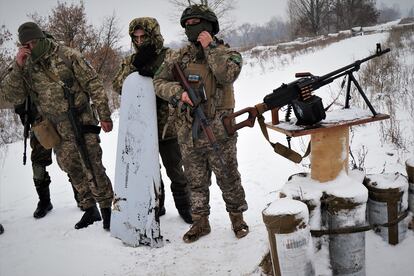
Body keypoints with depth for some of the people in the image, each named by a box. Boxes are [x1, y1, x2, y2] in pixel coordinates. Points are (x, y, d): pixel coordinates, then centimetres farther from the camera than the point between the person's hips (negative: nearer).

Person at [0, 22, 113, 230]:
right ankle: (89, 209, 25)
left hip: (81, 121, -4)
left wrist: (104, 115, -8)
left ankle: (107, 208, 7)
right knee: (73, 171, 11)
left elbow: (93, 85, -6)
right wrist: (17, 67, -15)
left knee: (93, 169, -7)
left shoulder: (67, 55, -6)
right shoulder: (25, 67, 4)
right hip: (56, 130, 4)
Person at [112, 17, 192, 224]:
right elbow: (118, 86, -4)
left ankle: (183, 206, 25)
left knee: (175, 171, 8)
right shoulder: (130, 61, 8)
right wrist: (134, 66, -17)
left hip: (167, 125, -4)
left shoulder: (169, 56, -4)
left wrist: (156, 74, -28)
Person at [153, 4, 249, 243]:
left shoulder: (227, 53, 0)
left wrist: (210, 47, -15)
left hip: (219, 133, -3)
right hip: (188, 134, 3)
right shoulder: (180, 56, 8)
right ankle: (200, 222, 28)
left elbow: (228, 75, -20)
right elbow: (159, 82, 4)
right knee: (196, 181, 14)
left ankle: (237, 217, 28)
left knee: (228, 178, 8)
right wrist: (179, 92, -13)